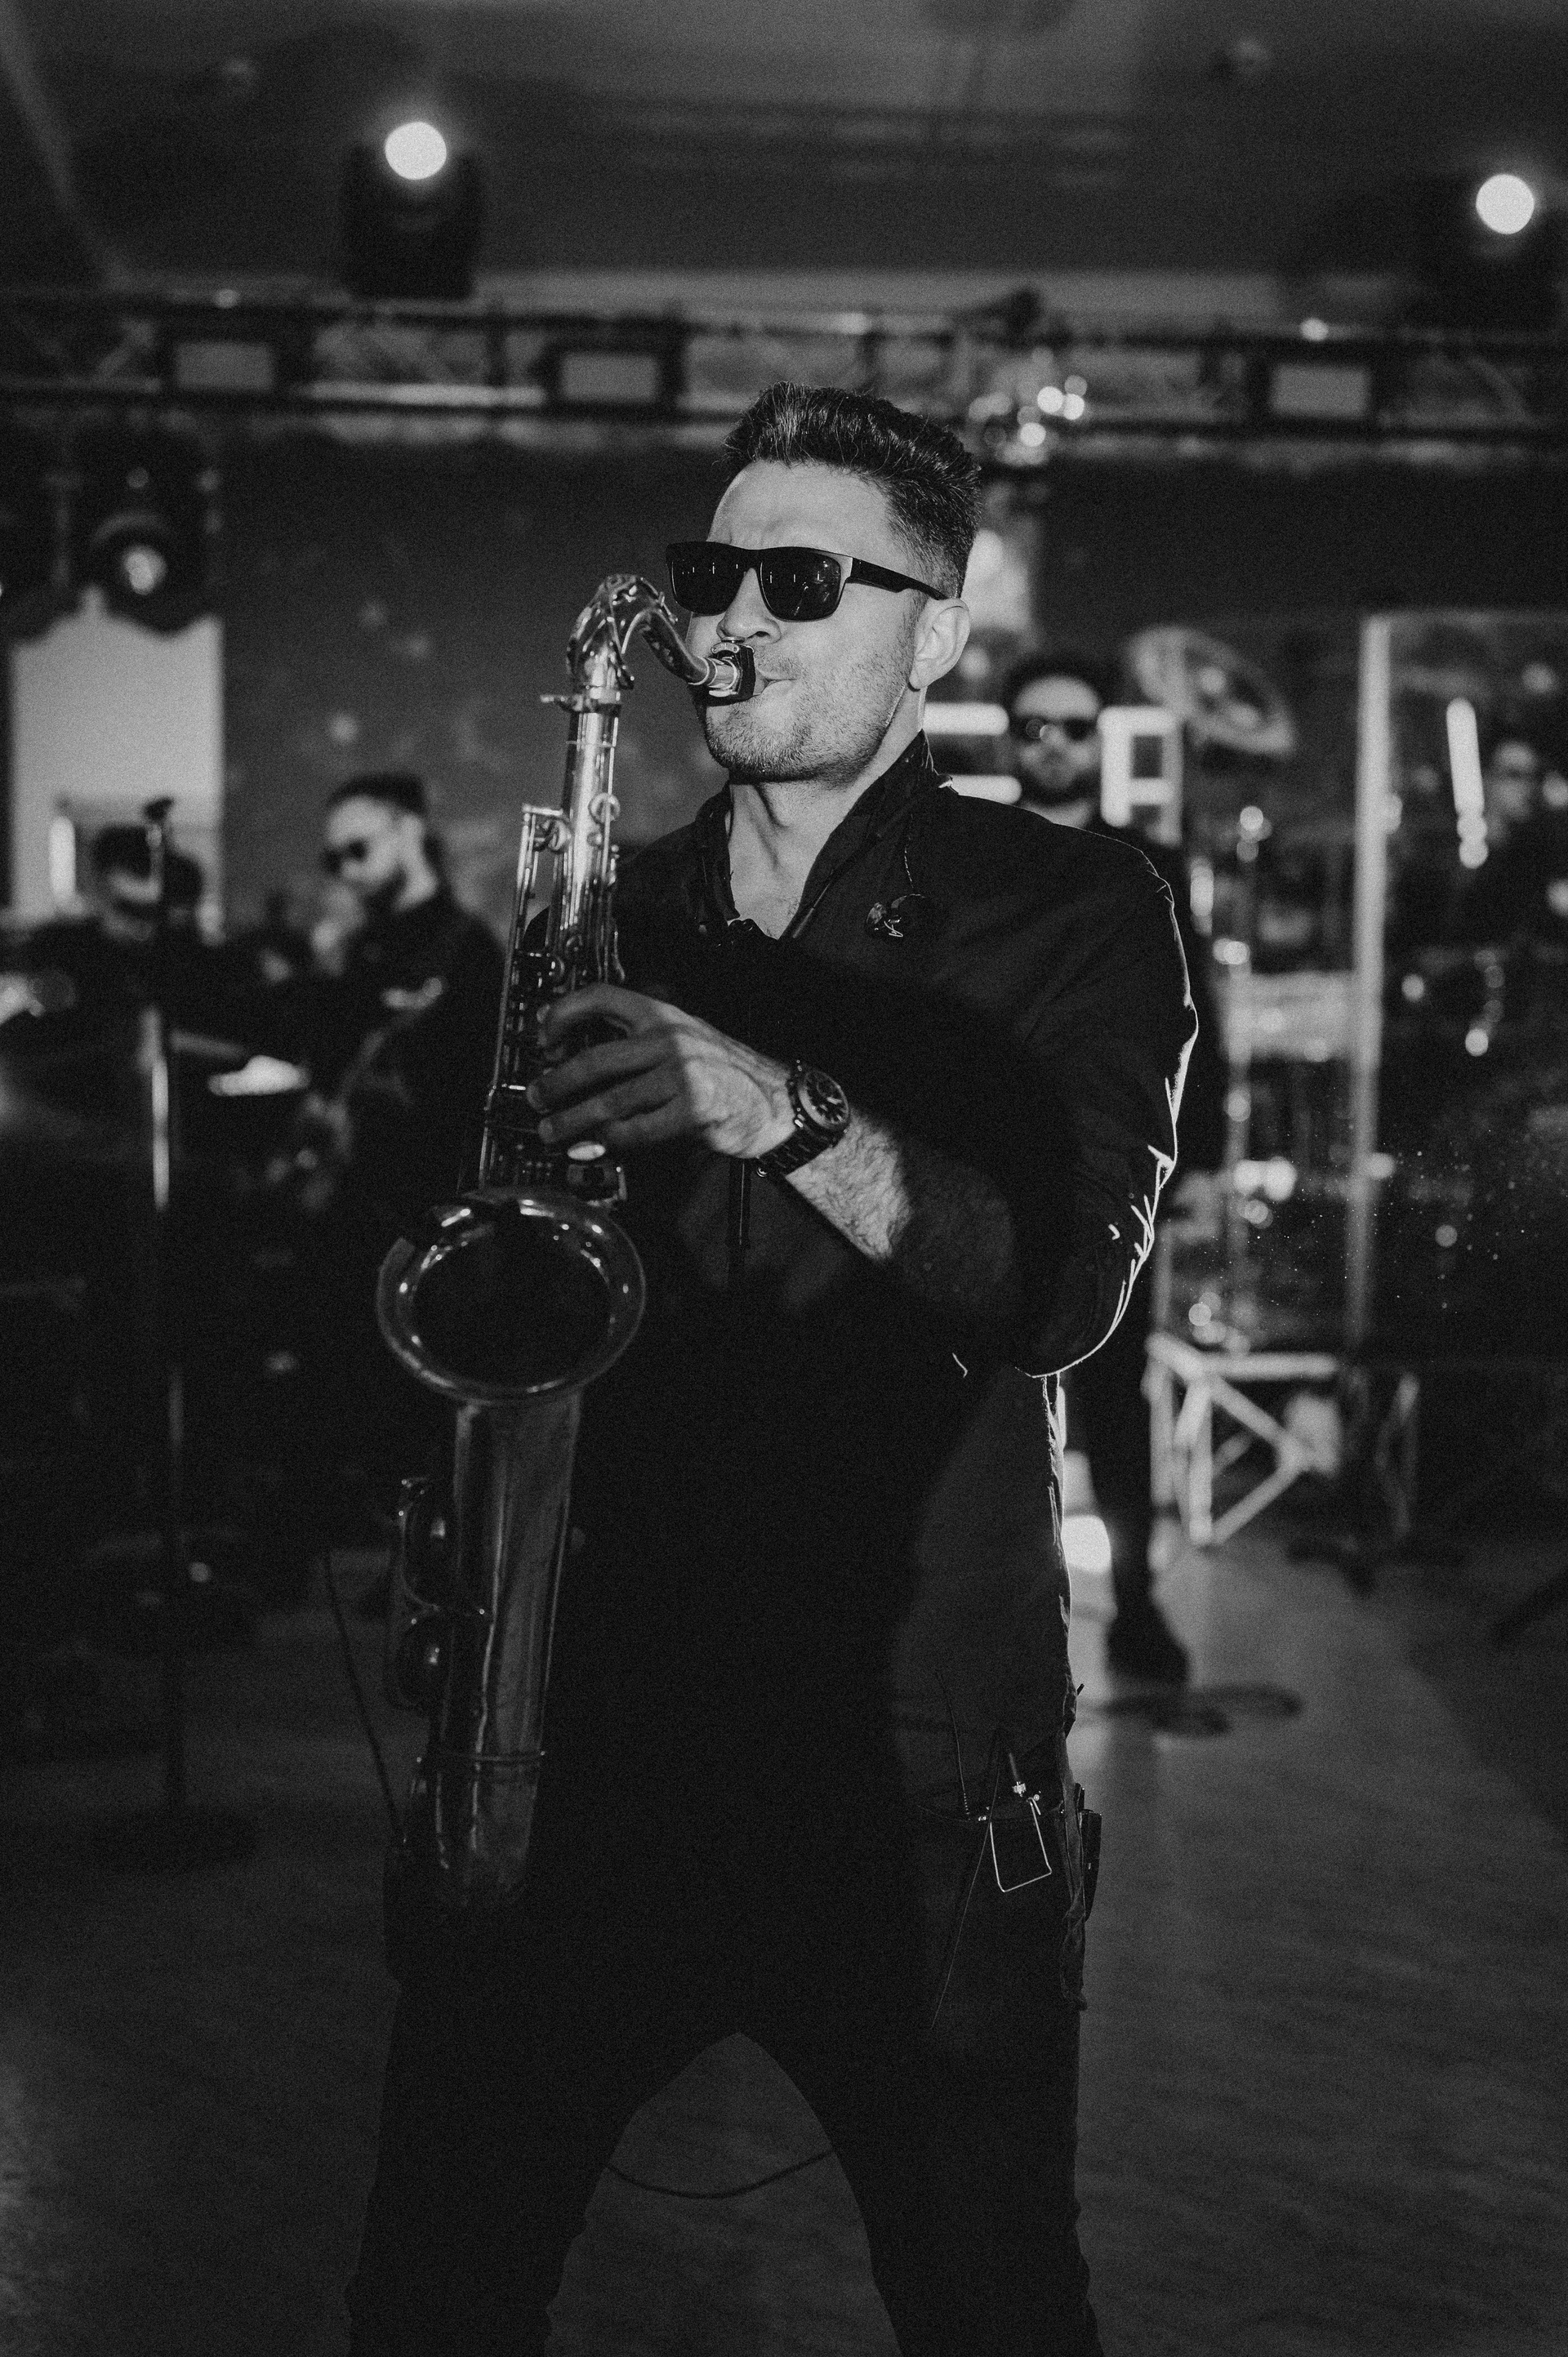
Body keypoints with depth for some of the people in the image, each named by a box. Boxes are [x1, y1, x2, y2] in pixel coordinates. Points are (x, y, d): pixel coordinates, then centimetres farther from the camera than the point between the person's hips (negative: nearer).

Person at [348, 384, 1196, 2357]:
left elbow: (1066, 1279, -15)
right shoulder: (613, 918, 11)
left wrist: (786, 1113, -29)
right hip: (585, 1728, 3)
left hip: (908, 1766, -3)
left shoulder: (1065, 915, 0)